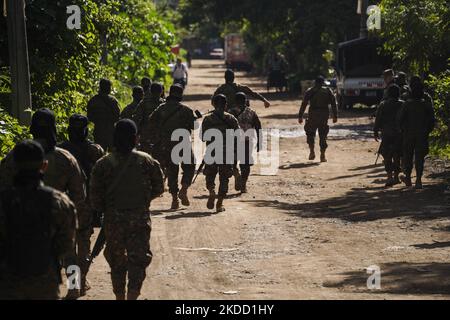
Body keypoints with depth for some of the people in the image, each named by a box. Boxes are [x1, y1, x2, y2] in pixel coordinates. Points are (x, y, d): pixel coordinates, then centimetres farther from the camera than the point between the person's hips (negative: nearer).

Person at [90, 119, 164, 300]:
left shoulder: (103, 164, -6)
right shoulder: (147, 161, -4)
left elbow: (95, 196, -5)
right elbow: (158, 189, 5)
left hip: (113, 219, 1)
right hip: (140, 217, -1)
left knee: (117, 260, 15)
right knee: (138, 258, 3)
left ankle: (120, 296, 23)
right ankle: (132, 295, -14)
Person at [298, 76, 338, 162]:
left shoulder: (310, 91, 4)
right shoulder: (328, 91, 9)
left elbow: (304, 104, -1)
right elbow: (334, 104, 5)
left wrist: (300, 116, -1)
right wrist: (335, 116, 8)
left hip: (313, 114, -1)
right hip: (324, 114, 1)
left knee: (310, 133, 14)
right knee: (323, 135, 7)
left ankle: (312, 151, -1)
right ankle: (323, 155, 3)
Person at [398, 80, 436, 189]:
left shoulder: (407, 104, -7)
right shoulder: (426, 104, -3)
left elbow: (400, 119, -8)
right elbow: (432, 120, -2)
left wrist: (403, 130, 6)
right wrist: (427, 132, 9)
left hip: (408, 134, -1)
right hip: (422, 135, 1)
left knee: (408, 156, 13)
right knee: (420, 157, 3)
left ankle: (408, 178, 18)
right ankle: (418, 180, -1)